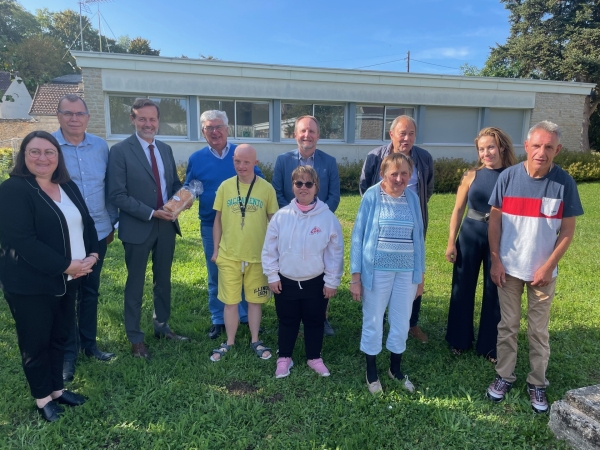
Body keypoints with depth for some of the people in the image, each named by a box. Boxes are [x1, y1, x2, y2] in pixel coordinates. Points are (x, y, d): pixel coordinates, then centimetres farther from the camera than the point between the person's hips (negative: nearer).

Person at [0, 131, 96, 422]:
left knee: (60, 336, 17)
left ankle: (57, 388, 36)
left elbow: (86, 223, 10)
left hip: (67, 280, 7)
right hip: (30, 285, -6)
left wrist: (92, 255, -8)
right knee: (36, 342, 11)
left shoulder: (68, 187, 7)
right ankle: (42, 397, 29)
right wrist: (66, 265, -22)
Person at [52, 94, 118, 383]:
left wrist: (111, 222, 11)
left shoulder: (100, 146, 3)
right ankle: (68, 354, 24)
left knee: (90, 291, 15)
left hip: (97, 232, 4)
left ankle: (88, 344, 32)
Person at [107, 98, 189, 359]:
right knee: (136, 284, 8)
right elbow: (117, 195, -15)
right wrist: (151, 213, -20)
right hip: (137, 227, -5)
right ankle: (135, 339, 24)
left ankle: (162, 327, 35)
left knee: (163, 280, 17)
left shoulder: (166, 149, 8)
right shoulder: (120, 151, -11)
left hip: (166, 225, 6)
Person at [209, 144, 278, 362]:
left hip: (258, 256, 0)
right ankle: (229, 342, 26)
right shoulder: (225, 186, 0)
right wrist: (216, 250, 5)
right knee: (230, 301, 9)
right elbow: (218, 220, 6)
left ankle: (255, 341, 28)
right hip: (229, 255, 1)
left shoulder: (266, 188, -3)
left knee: (255, 300, 12)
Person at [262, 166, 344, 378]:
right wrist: (272, 276, -2)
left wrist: (332, 281, -4)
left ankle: (314, 358, 35)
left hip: (316, 282, 0)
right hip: (286, 281, 1)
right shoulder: (281, 216, -8)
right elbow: (270, 249, -1)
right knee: (287, 322, 16)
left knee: (314, 322, 15)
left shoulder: (328, 217, -10)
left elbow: (335, 252, -5)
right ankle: (284, 358, 34)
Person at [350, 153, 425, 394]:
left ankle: (395, 369, 37)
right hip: (376, 270, -3)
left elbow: (418, 237, 9)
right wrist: (356, 275, -9)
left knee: (401, 323, 15)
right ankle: (371, 371, 31)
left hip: (407, 272, 4)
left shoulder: (412, 198, 1)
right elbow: (358, 236, -7)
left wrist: (420, 275, 10)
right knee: (373, 322, 10)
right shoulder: (372, 196, -9)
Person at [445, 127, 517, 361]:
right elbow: (458, 210, 2)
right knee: (463, 288, 10)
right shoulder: (472, 175, -2)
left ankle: (489, 345, 28)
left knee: (494, 291, 10)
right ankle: (460, 339, 29)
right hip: (470, 236, 1)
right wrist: (451, 242, 0)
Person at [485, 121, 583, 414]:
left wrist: (548, 266, -10)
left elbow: (567, 231, -4)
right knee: (508, 326, 13)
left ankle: (537, 383, 30)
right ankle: (504, 376, 30)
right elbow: (495, 221, -3)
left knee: (539, 330, 13)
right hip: (509, 268, 1)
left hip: (543, 271, 0)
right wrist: (495, 261, -6)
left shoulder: (564, 183, -9)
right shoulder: (508, 177, -8)